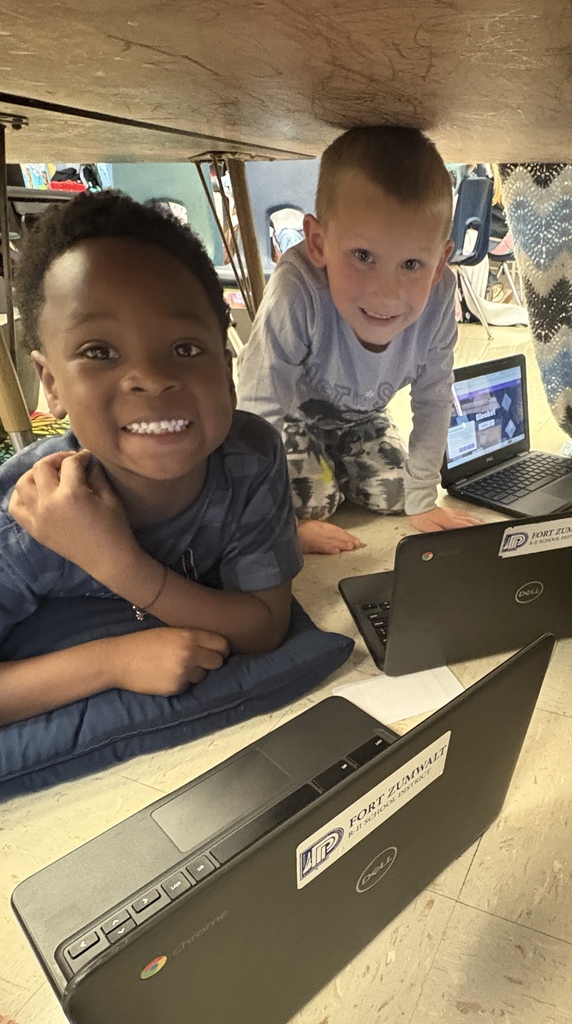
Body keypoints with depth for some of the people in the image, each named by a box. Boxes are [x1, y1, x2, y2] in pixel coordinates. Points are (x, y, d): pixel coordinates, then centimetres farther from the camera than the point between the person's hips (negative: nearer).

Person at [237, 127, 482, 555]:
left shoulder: (439, 295, -30)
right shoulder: (297, 290, -42)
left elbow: (433, 401, -13)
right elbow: (260, 413, -33)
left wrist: (422, 500, -7)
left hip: (362, 414, 4)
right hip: (295, 411, -3)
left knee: (390, 496, -2)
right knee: (312, 501, -17)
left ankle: (336, 464, 28)